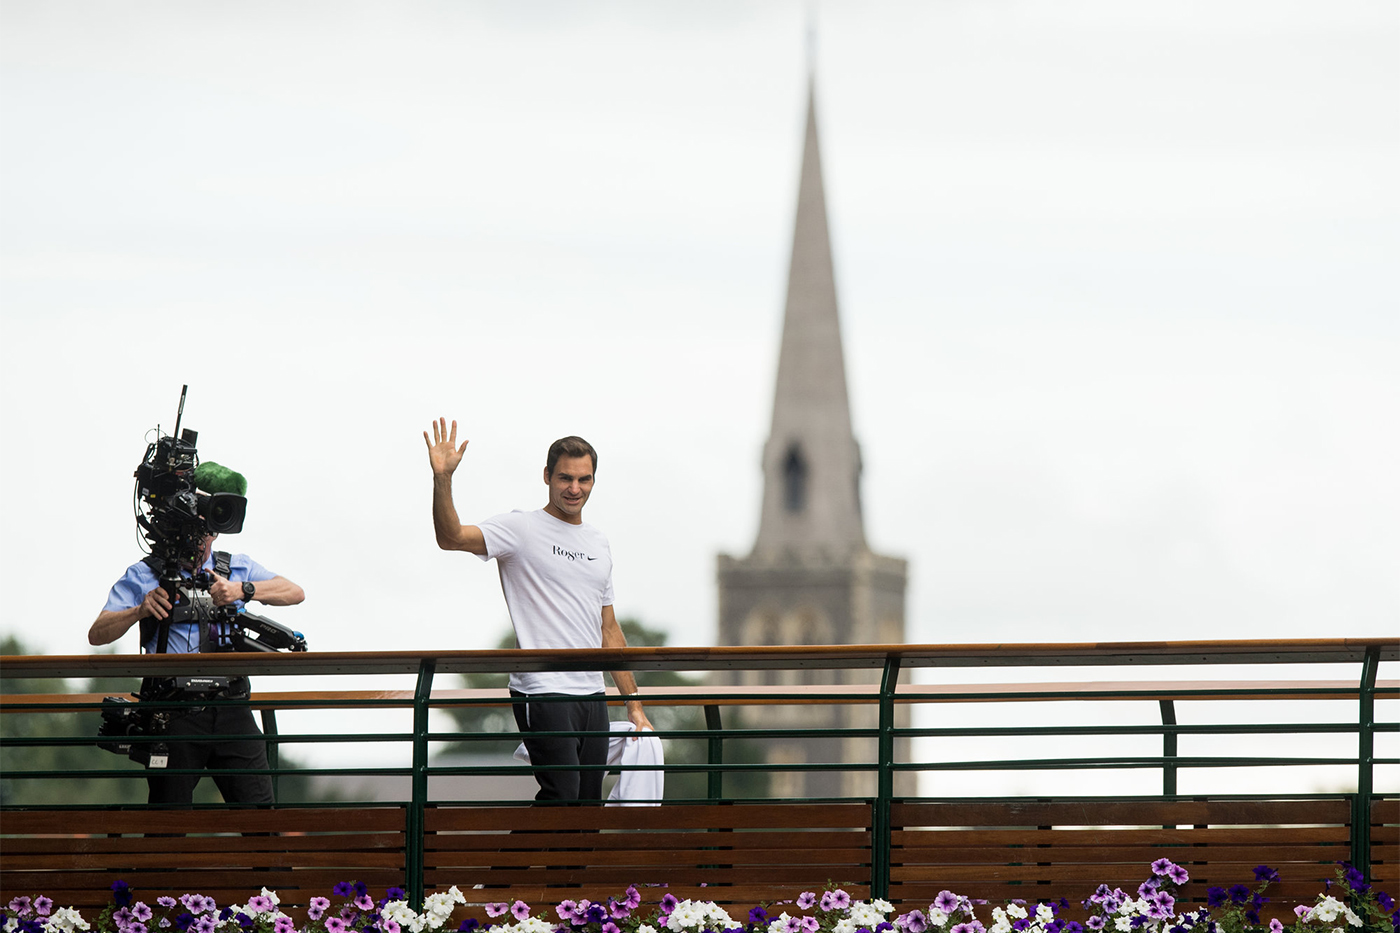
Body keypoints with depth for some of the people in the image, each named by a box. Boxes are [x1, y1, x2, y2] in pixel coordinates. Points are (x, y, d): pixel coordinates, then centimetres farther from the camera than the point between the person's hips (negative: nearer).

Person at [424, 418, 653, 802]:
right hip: (543, 694, -7)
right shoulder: (521, 529, -3)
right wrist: (442, 479, -35)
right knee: (561, 796, -19)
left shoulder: (598, 545, 18)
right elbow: (452, 537, -19)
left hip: (593, 697, 7)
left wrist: (634, 705, 18)